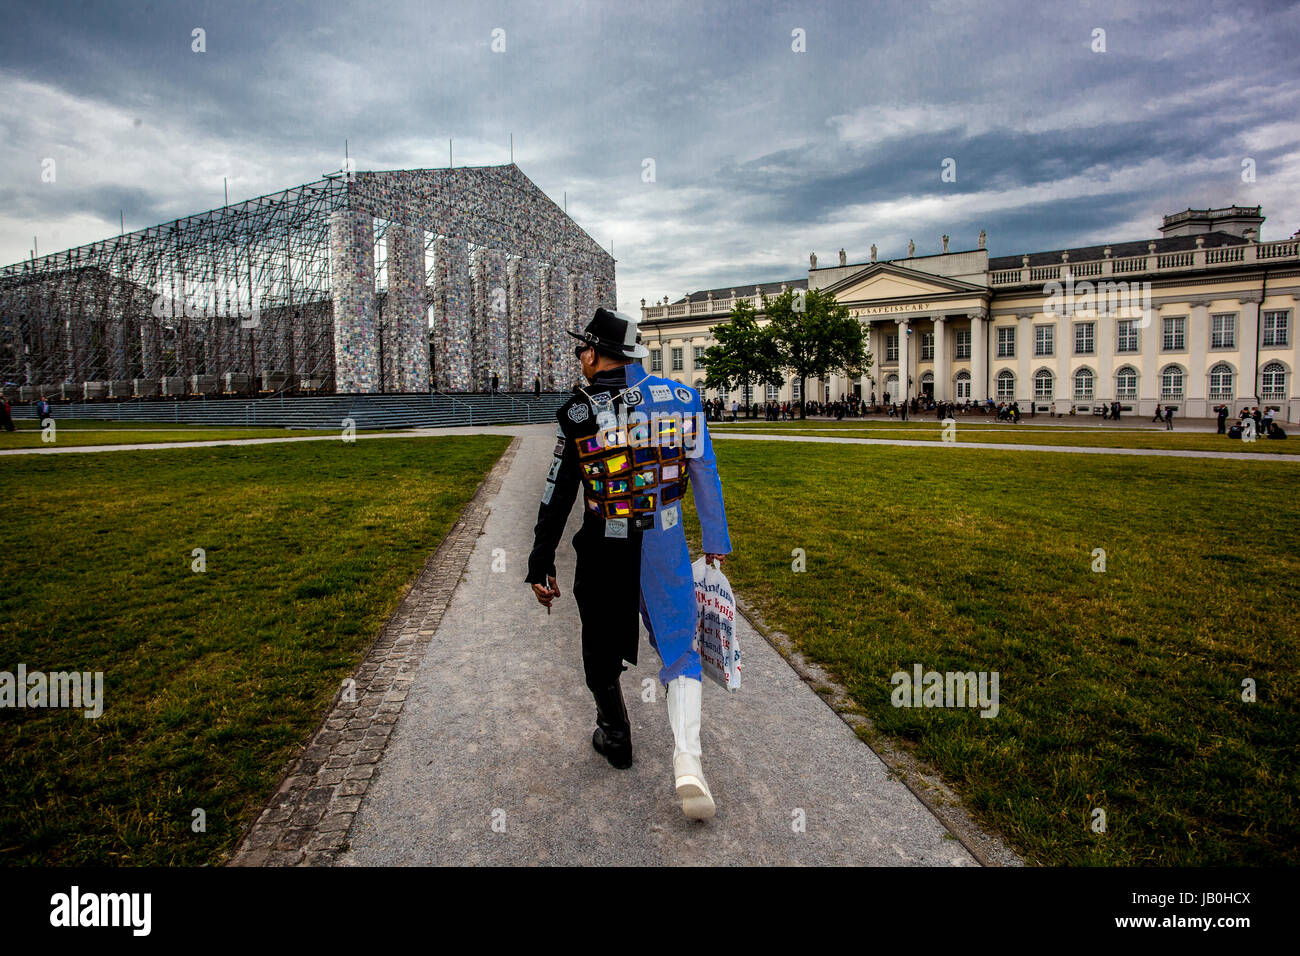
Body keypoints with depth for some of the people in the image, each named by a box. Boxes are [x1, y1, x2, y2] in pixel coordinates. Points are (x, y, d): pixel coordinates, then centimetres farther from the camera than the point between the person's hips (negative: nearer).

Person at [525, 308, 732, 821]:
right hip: (666, 546, 2)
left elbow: (558, 496, -8)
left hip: (604, 551, -2)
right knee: (679, 647, 10)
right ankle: (687, 761, -3)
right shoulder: (682, 398, -1)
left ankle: (615, 736, 37)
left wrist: (541, 564, 0)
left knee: (602, 650, 19)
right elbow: (706, 476, 4)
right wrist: (716, 543, 13)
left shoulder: (580, 411, -9)